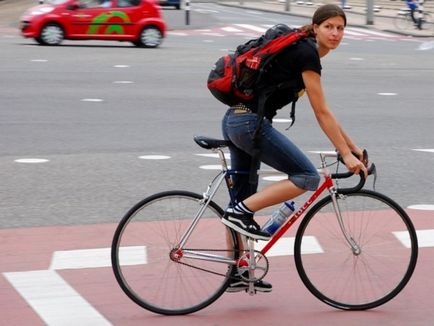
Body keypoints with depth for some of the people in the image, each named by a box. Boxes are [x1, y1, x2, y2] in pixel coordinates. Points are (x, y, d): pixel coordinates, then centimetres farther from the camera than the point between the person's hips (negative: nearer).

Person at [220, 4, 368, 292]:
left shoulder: (302, 51, 19)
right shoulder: (307, 55, -11)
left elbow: (324, 112, 22)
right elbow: (322, 114, -13)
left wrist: (353, 146, 21)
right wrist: (347, 155, -11)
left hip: (235, 120, 10)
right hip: (250, 122, -10)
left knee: (244, 198, 15)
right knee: (307, 177, -8)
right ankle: (242, 212, -8)